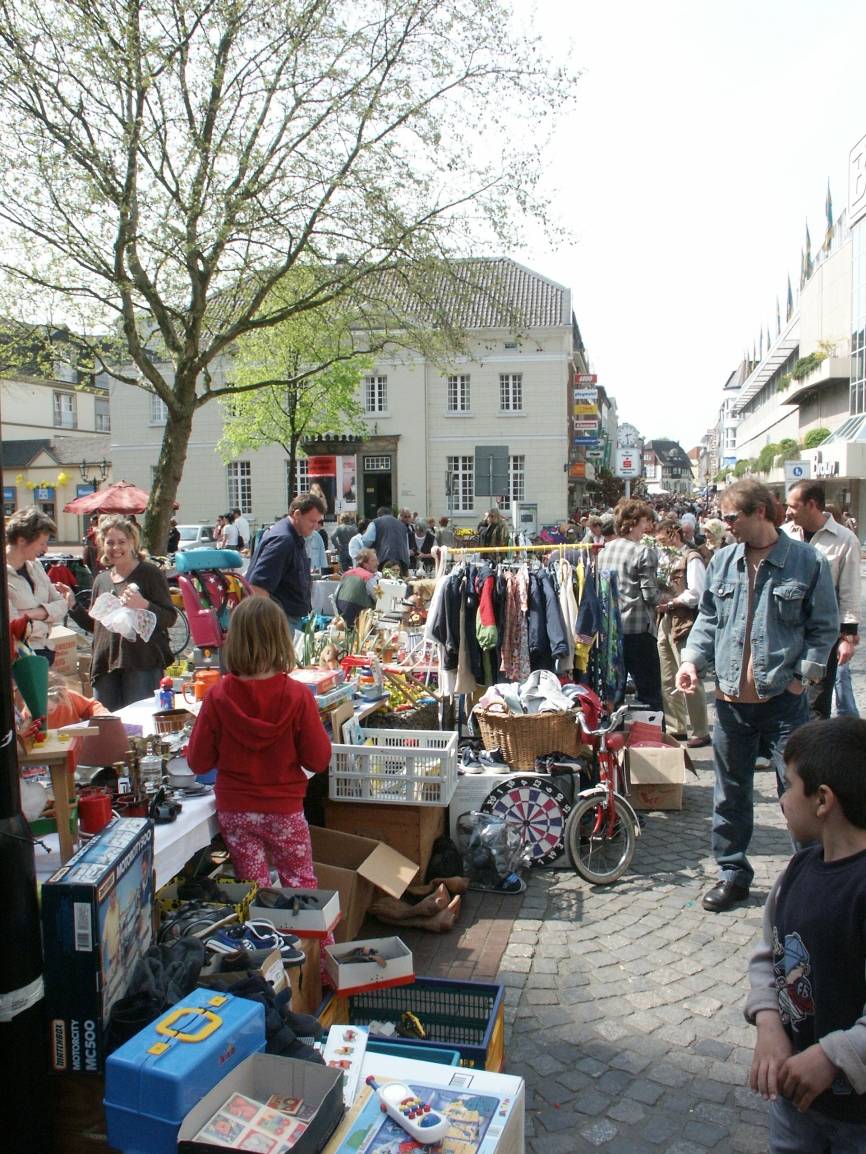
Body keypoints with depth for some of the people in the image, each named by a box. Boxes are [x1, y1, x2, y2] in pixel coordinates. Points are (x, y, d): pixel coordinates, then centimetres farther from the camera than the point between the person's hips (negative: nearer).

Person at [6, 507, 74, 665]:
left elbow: (60, 604, 6)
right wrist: (45, 622, -6)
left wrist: (36, 613, -13)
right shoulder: (6, 573, -16)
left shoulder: (35, 565, 9)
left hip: (44, 651, 7)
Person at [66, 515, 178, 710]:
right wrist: (72, 606, 13)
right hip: (105, 664, 6)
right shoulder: (101, 580, 16)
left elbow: (170, 618, -9)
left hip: (143, 664, -6)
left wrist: (143, 605, -25)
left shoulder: (150, 573, -2)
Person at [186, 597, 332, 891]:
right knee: (302, 887, 15)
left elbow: (198, 762, -5)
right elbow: (319, 761, -11)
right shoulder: (297, 696, -17)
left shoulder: (217, 697, -13)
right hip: (284, 810, -1)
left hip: (233, 810, 2)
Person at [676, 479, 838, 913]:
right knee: (730, 794, 14)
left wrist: (804, 675, -9)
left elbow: (824, 627, 0)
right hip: (731, 700, 4)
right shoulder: (722, 561, 6)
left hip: (784, 701, -4)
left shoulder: (807, 561, -5)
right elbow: (707, 618, 13)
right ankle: (733, 874, 29)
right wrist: (693, 659, -1)